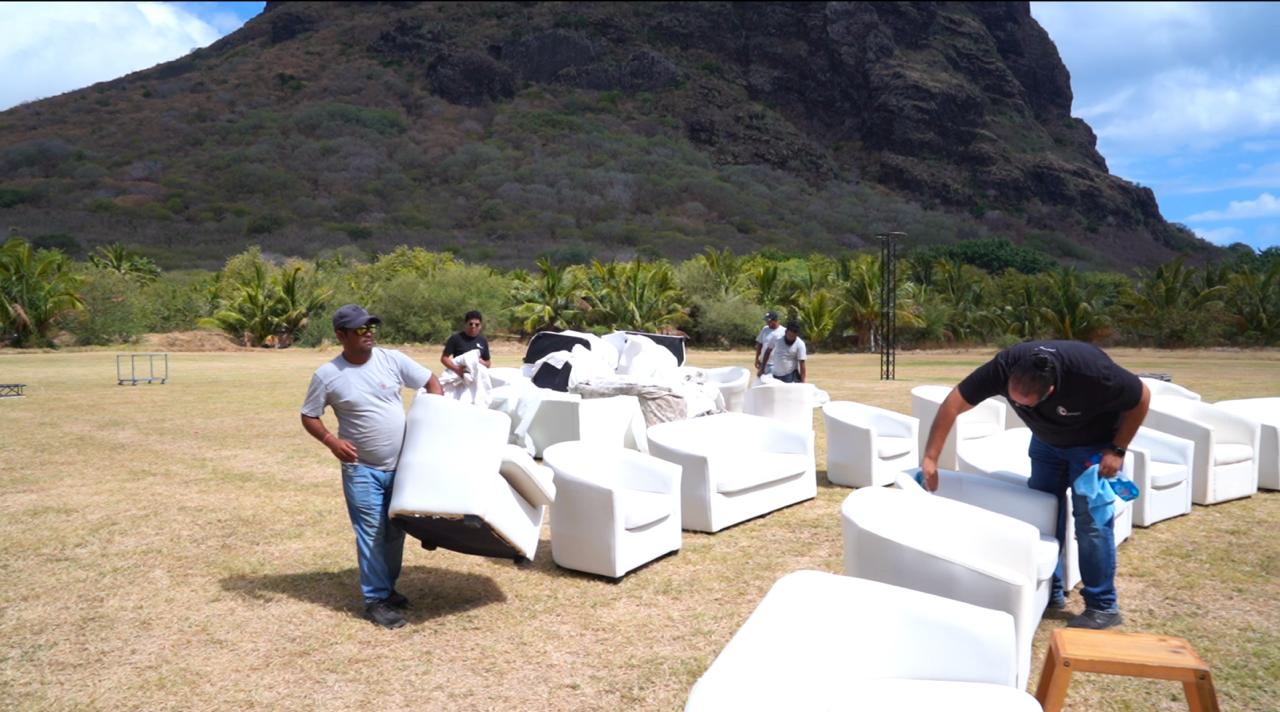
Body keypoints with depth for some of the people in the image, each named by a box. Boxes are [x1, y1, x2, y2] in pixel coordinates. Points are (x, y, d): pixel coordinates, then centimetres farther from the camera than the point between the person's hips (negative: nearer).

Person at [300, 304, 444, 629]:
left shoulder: (392, 359, -4)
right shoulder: (327, 375, -9)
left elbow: (431, 382, 6)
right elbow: (309, 416, 1)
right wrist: (331, 440, -17)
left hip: (401, 465, 3)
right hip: (361, 469, -3)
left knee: (396, 531, 14)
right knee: (371, 534, -2)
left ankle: (388, 588, 31)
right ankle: (375, 600, 10)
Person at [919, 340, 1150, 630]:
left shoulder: (1091, 372, -40)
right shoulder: (1005, 366, -32)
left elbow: (1142, 398, -21)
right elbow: (953, 404, -27)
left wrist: (1117, 450, -21)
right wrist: (930, 458, -29)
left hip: (1093, 444, -4)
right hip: (1046, 440, 4)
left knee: (1091, 519, -8)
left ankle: (1102, 606, 5)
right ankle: (1049, 592, 18)